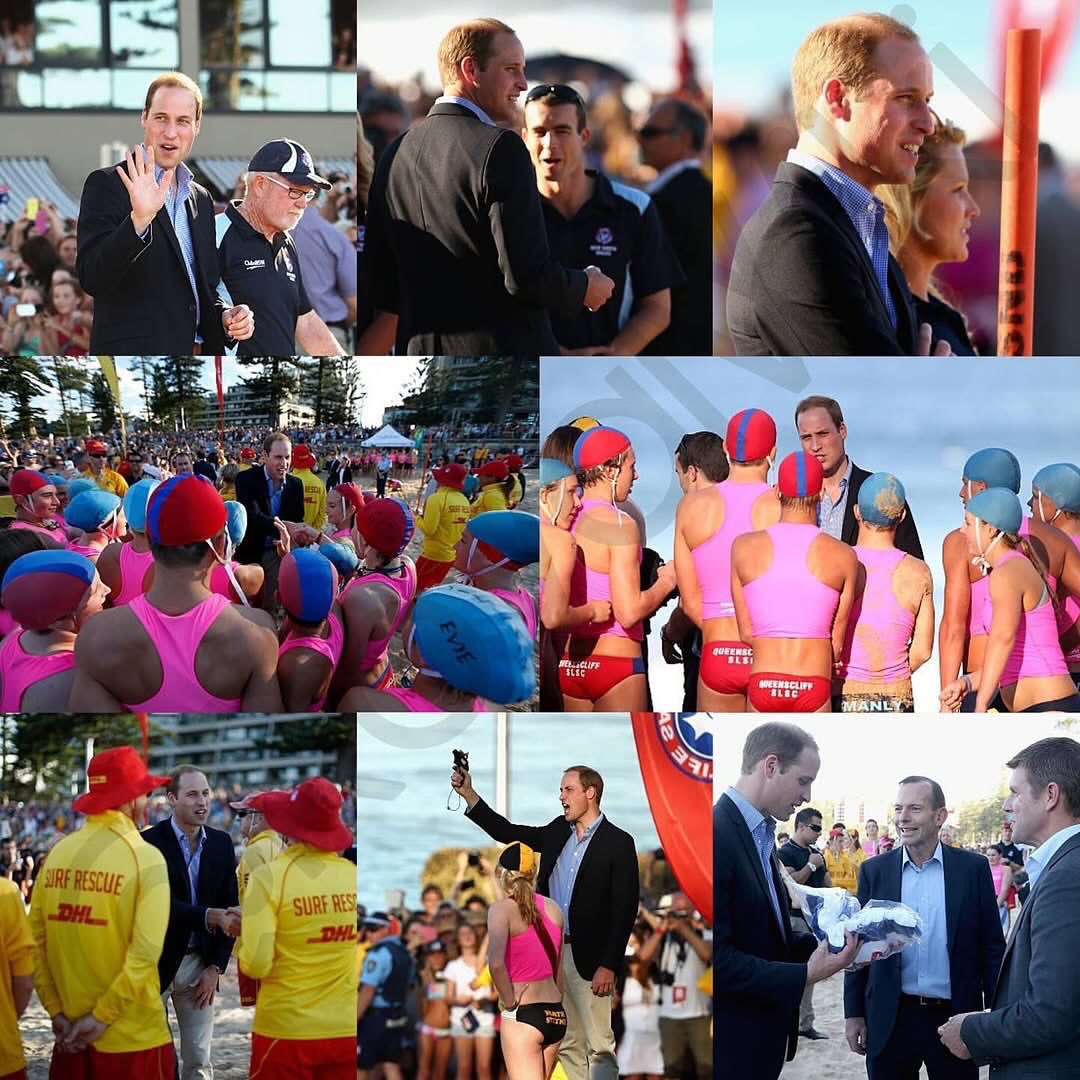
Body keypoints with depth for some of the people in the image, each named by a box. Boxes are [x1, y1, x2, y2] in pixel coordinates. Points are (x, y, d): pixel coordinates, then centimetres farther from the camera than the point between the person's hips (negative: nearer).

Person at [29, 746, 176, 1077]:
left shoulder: (59, 852, 1)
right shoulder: (145, 857, -10)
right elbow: (145, 953, -18)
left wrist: (56, 1009, 2)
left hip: (69, 1035, 4)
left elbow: (35, 939, 0)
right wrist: (102, 1017, -12)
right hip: (134, 1040, -4)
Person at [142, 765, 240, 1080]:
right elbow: (162, 903, -22)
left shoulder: (221, 843, 4)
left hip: (199, 963, 4)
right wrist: (211, 916, -36)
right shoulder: (150, 842, -11)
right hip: (156, 961, -4)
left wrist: (215, 967, -2)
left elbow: (229, 909, 5)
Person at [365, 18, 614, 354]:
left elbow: (383, 288, 11)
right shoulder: (498, 149, -12)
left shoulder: (394, 154, 8)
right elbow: (527, 275, -17)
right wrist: (584, 288, 1)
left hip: (419, 351, 7)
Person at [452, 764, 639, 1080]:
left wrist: (609, 966, -16)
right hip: (550, 952, 7)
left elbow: (625, 909, -11)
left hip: (588, 959, -7)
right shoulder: (557, 833, 11)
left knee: (599, 1047, -6)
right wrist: (469, 795, 7)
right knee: (567, 1045, 10)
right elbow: (507, 833, 16)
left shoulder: (618, 843, -8)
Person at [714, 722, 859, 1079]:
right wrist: (805, 975, -20)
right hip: (731, 1042, -10)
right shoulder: (715, 834, -19)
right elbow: (716, 958, -23)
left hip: (759, 1036, 10)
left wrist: (824, 943, 3)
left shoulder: (759, 835, 13)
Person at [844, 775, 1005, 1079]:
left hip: (954, 1018, -1)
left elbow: (991, 947, 2)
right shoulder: (875, 871, 4)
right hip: (890, 1020, 1)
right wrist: (853, 1014, 3)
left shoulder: (973, 868, 0)